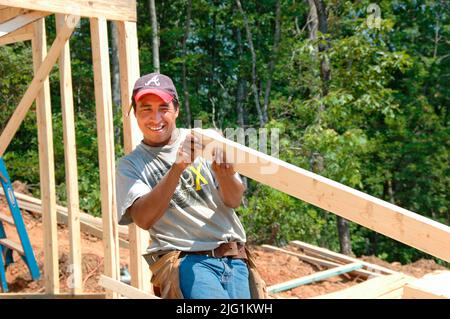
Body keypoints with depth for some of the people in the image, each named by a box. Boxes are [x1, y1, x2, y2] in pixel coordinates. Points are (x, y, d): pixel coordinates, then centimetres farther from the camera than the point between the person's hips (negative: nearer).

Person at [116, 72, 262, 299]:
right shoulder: (130, 165, 6)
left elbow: (234, 201, 2)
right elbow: (143, 219, -11)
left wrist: (222, 171, -21)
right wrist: (178, 167, -23)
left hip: (233, 257, 3)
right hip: (182, 260, -3)